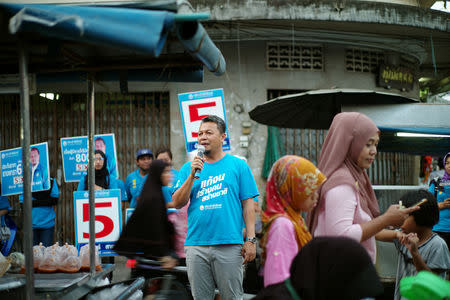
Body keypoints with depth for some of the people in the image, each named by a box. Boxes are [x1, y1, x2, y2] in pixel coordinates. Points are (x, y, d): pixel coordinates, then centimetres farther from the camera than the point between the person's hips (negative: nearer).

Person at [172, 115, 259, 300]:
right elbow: (177, 204, 4)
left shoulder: (238, 165, 5)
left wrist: (251, 239, -5)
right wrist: (192, 176, -8)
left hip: (229, 245, -2)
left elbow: (247, 204, 3)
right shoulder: (188, 168, 12)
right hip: (196, 245, 3)